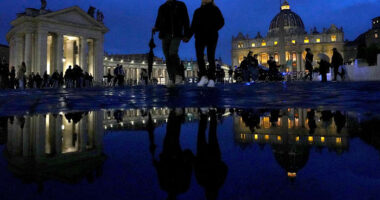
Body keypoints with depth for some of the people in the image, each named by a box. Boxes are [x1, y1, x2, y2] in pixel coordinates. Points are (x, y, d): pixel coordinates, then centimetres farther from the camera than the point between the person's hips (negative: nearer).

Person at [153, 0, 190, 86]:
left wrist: (186, 35, -3)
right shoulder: (162, 8, 17)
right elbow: (158, 22, 16)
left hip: (176, 35, -3)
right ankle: (171, 79, 4)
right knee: (167, 57, -2)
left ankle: (178, 74, -6)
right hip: (165, 35, 3)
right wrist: (155, 28, -8)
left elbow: (186, 21, 6)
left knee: (173, 53, -24)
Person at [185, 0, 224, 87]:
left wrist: (213, 30, -14)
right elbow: (193, 26, 21)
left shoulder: (215, 10, 15)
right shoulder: (198, 11, 24)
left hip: (211, 37, -2)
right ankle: (203, 76, -14)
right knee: (199, 56, -17)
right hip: (200, 37, 2)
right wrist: (188, 37, 9)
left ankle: (211, 80, -13)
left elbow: (221, 22, 3)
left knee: (210, 57, -10)